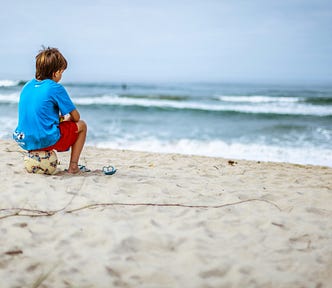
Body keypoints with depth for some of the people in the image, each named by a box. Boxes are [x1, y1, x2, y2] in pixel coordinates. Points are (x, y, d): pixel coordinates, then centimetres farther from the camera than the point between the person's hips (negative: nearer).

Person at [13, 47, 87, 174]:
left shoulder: (27, 86, 10)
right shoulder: (56, 88, -10)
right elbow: (76, 117, -4)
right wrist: (66, 119, 18)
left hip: (25, 142, 7)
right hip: (46, 140, -7)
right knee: (81, 126, 15)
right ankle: (73, 166, 10)